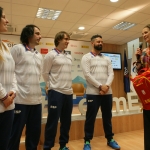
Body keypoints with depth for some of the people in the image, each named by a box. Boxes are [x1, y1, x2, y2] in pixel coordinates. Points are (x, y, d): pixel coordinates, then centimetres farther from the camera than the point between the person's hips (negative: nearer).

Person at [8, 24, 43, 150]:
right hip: (20, 99, -6)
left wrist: (37, 91, 11)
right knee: (15, 133, 6)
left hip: (36, 99, 6)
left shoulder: (39, 55, 16)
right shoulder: (18, 49, -2)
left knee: (35, 132, 15)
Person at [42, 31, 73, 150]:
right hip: (56, 92, -6)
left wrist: (69, 86, 13)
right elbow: (45, 73, -3)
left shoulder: (69, 57, 14)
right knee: (53, 122, 1)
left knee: (66, 121, 14)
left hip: (69, 92, 6)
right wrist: (52, 86, 2)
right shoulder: (51, 55, -4)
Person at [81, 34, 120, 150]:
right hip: (93, 93, -4)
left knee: (107, 117, 15)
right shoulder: (86, 57, 0)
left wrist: (106, 86, -13)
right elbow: (87, 74, -11)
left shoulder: (107, 59, 15)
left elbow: (111, 74, 5)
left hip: (107, 92, 5)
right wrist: (100, 86, -16)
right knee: (91, 118, 4)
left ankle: (110, 139, 32)